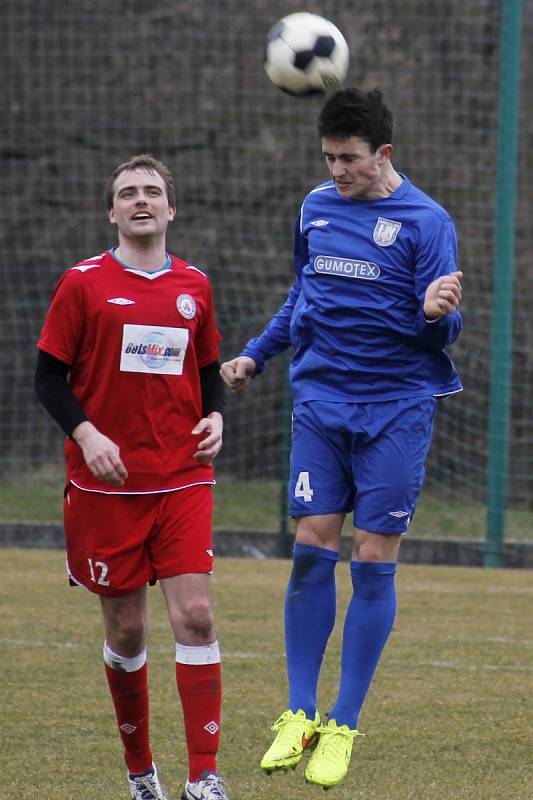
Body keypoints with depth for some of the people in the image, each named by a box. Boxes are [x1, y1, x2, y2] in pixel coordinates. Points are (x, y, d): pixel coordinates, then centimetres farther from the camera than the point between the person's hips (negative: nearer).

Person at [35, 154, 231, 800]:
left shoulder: (194, 287, 9)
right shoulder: (83, 284, 0)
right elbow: (50, 376, 0)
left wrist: (215, 418, 0)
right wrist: (86, 434, -14)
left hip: (183, 481, 2)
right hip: (106, 481, -1)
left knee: (194, 614, -11)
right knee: (125, 627, 4)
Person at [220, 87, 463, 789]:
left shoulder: (424, 221, -6)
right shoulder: (317, 208, 9)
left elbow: (442, 333, -8)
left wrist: (437, 315, -30)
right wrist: (254, 356, 20)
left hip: (395, 411, -4)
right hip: (320, 402, 4)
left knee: (374, 561, -2)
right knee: (312, 550, -2)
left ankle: (344, 727, 6)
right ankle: (300, 715, 7)